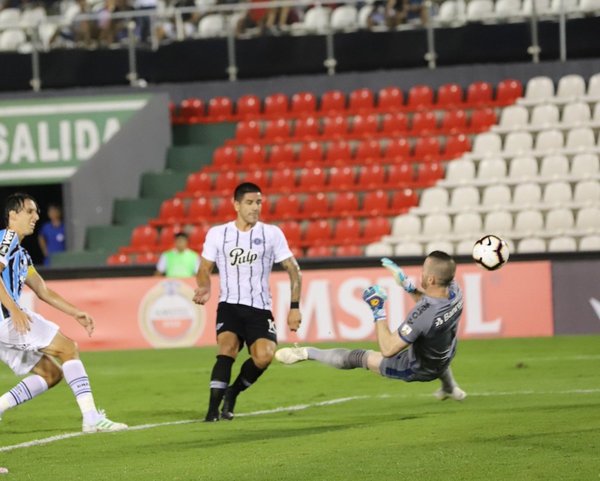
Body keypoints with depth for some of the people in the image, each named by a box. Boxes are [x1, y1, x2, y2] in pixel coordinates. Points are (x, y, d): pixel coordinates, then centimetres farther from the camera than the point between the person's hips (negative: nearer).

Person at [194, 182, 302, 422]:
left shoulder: (272, 233, 4)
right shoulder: (217, 234, 5)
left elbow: (293, 270, 7)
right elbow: (204, 269, 13)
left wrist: (294, 307, -1)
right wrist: (204, 288, -11)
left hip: (260, 308, 1)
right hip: (229, 305, -1)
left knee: (264, 356, -22)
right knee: (227, 347, -28)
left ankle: (233, 392, 6)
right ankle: (213, 409, -27)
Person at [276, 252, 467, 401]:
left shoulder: (422, 315, -43)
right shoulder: (454, 290, -21)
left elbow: (388, 349, -33)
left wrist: (378, 311, -27)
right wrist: (406, 284, -3)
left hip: (416, 369, -7)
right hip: (442, 362, 7)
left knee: (358, 357, 11)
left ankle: (307, 353, 30)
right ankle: (450, 388, 65)